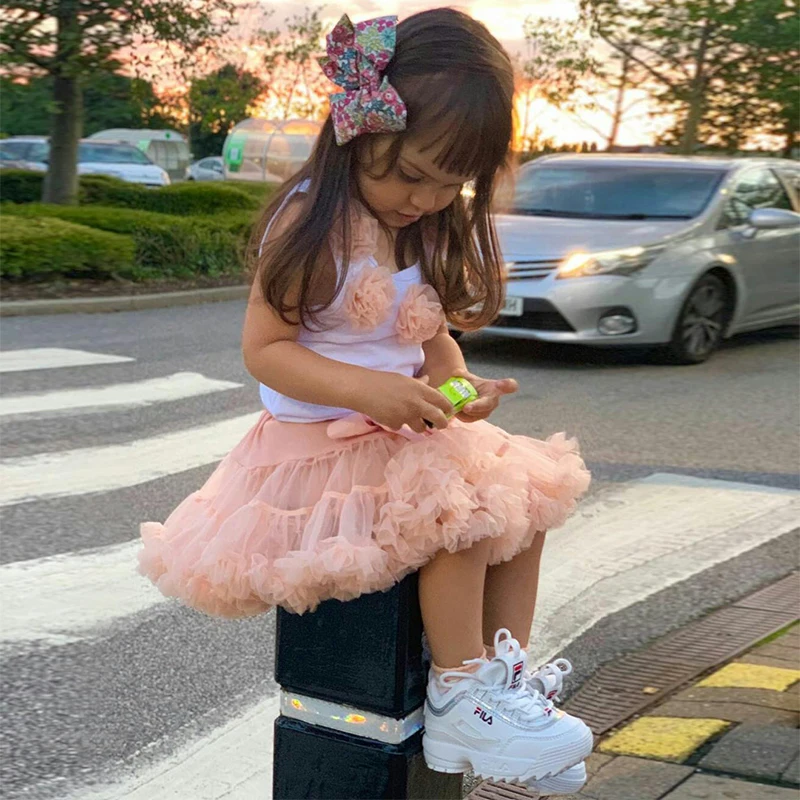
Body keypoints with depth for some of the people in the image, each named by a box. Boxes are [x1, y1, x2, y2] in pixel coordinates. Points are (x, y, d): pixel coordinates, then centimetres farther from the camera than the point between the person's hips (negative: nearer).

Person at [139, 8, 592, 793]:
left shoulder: (433, 230, 6)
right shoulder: (311, 223, -17)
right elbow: (263, 348, -18)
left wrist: (460, 388, -11)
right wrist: (367, 389, -30)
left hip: (407, 432, 8)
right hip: (318, 444, -8)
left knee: (522, 494, -2)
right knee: (458, 512, -24)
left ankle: (507, 674, 7)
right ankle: (460, 699, -11)